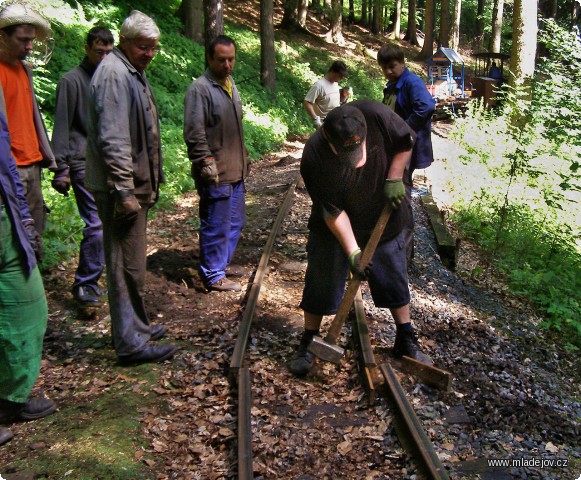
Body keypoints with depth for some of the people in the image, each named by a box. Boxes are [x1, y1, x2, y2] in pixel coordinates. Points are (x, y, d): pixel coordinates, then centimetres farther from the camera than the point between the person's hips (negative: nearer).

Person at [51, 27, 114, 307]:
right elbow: (61, 127, -4)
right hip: (85, 164, -6)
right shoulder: (72, 81, -2)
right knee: (96, 223, -11)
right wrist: (61, 169, -9)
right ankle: (85, 285, 1)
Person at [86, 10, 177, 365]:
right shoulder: (113, 74, -16)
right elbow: (112, 139, -23)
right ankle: (132, 343, 4)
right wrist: (124, 190, -24)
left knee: (132, 262, 18)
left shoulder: (133, 73, 17)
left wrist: (149, 184, 23)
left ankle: (136, 326, 31)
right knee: (128, 266, -4)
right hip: (123, 188, -10)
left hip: (136, 185, 10)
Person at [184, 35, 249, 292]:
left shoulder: (231, 85, 14)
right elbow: (194, 133, -19)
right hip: (216, 174, -9)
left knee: (235, 222, 18)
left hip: (235, 171, 9)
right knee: (216, 226, 0)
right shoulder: (200, 89, -15)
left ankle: (221, 263, 34)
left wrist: (243, 159, 22)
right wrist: (206, 162, -22)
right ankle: (214, 276, 13)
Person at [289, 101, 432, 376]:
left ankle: (406, 342, 29)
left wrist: (394, 178, -15)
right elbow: (332, 212, -25)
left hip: (383, 223, 2)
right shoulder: (313, 158, -29)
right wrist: (352, 252, -29)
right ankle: (308, 343, 22)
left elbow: (406, 142, -6)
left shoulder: (376, 116, -26)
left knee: (395, 281, 11)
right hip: (334, 230, -2)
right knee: (321, 287, 3)